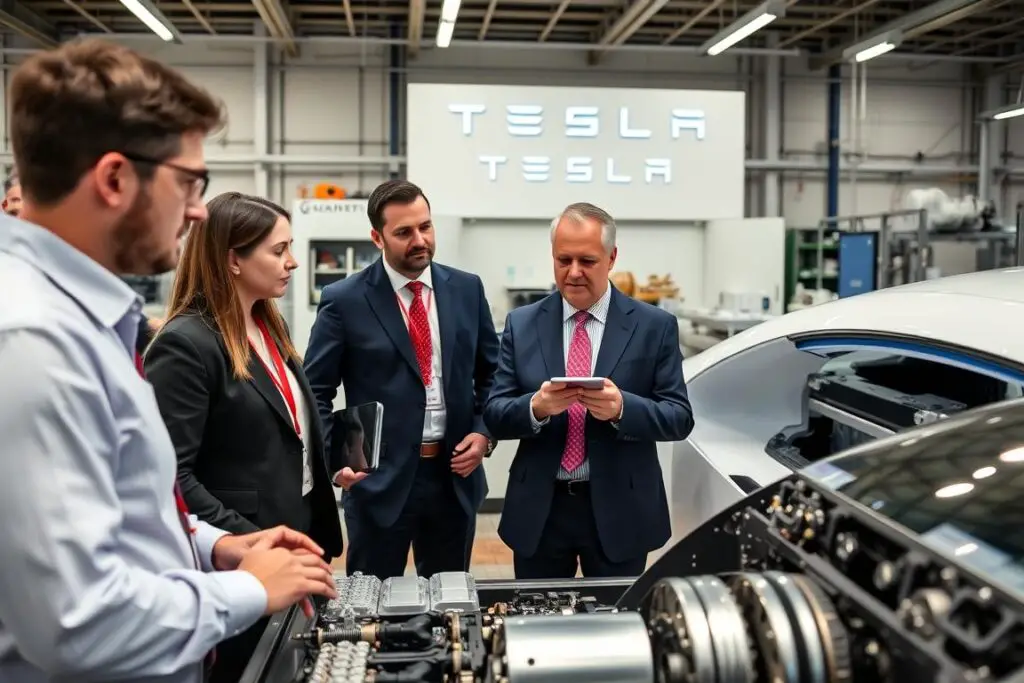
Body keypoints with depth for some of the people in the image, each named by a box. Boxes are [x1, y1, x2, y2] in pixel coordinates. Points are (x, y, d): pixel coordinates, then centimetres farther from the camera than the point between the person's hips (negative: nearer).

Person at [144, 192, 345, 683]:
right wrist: (248, 544, -24)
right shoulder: (186, 344, -18)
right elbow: (171, 475, -22)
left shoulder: (268, 326, 10)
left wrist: (331, 466, 7)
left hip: (296, 542, 8)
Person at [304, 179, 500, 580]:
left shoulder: (467, 289, 4)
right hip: (379, 479, -3)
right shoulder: (344, 301, -6)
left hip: (454, 475, 3)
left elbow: (491, 372, 12)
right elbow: (315, 392, -3)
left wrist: (484, 432, -2)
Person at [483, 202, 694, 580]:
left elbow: (680, 417, -5)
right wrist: (536, 407, -23)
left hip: (618, 511, -1)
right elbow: (494, 414, -1)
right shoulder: (521, 324, 2)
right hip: (538, 510, 2)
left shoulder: (655, 326, -2)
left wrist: (622, 408, -24)